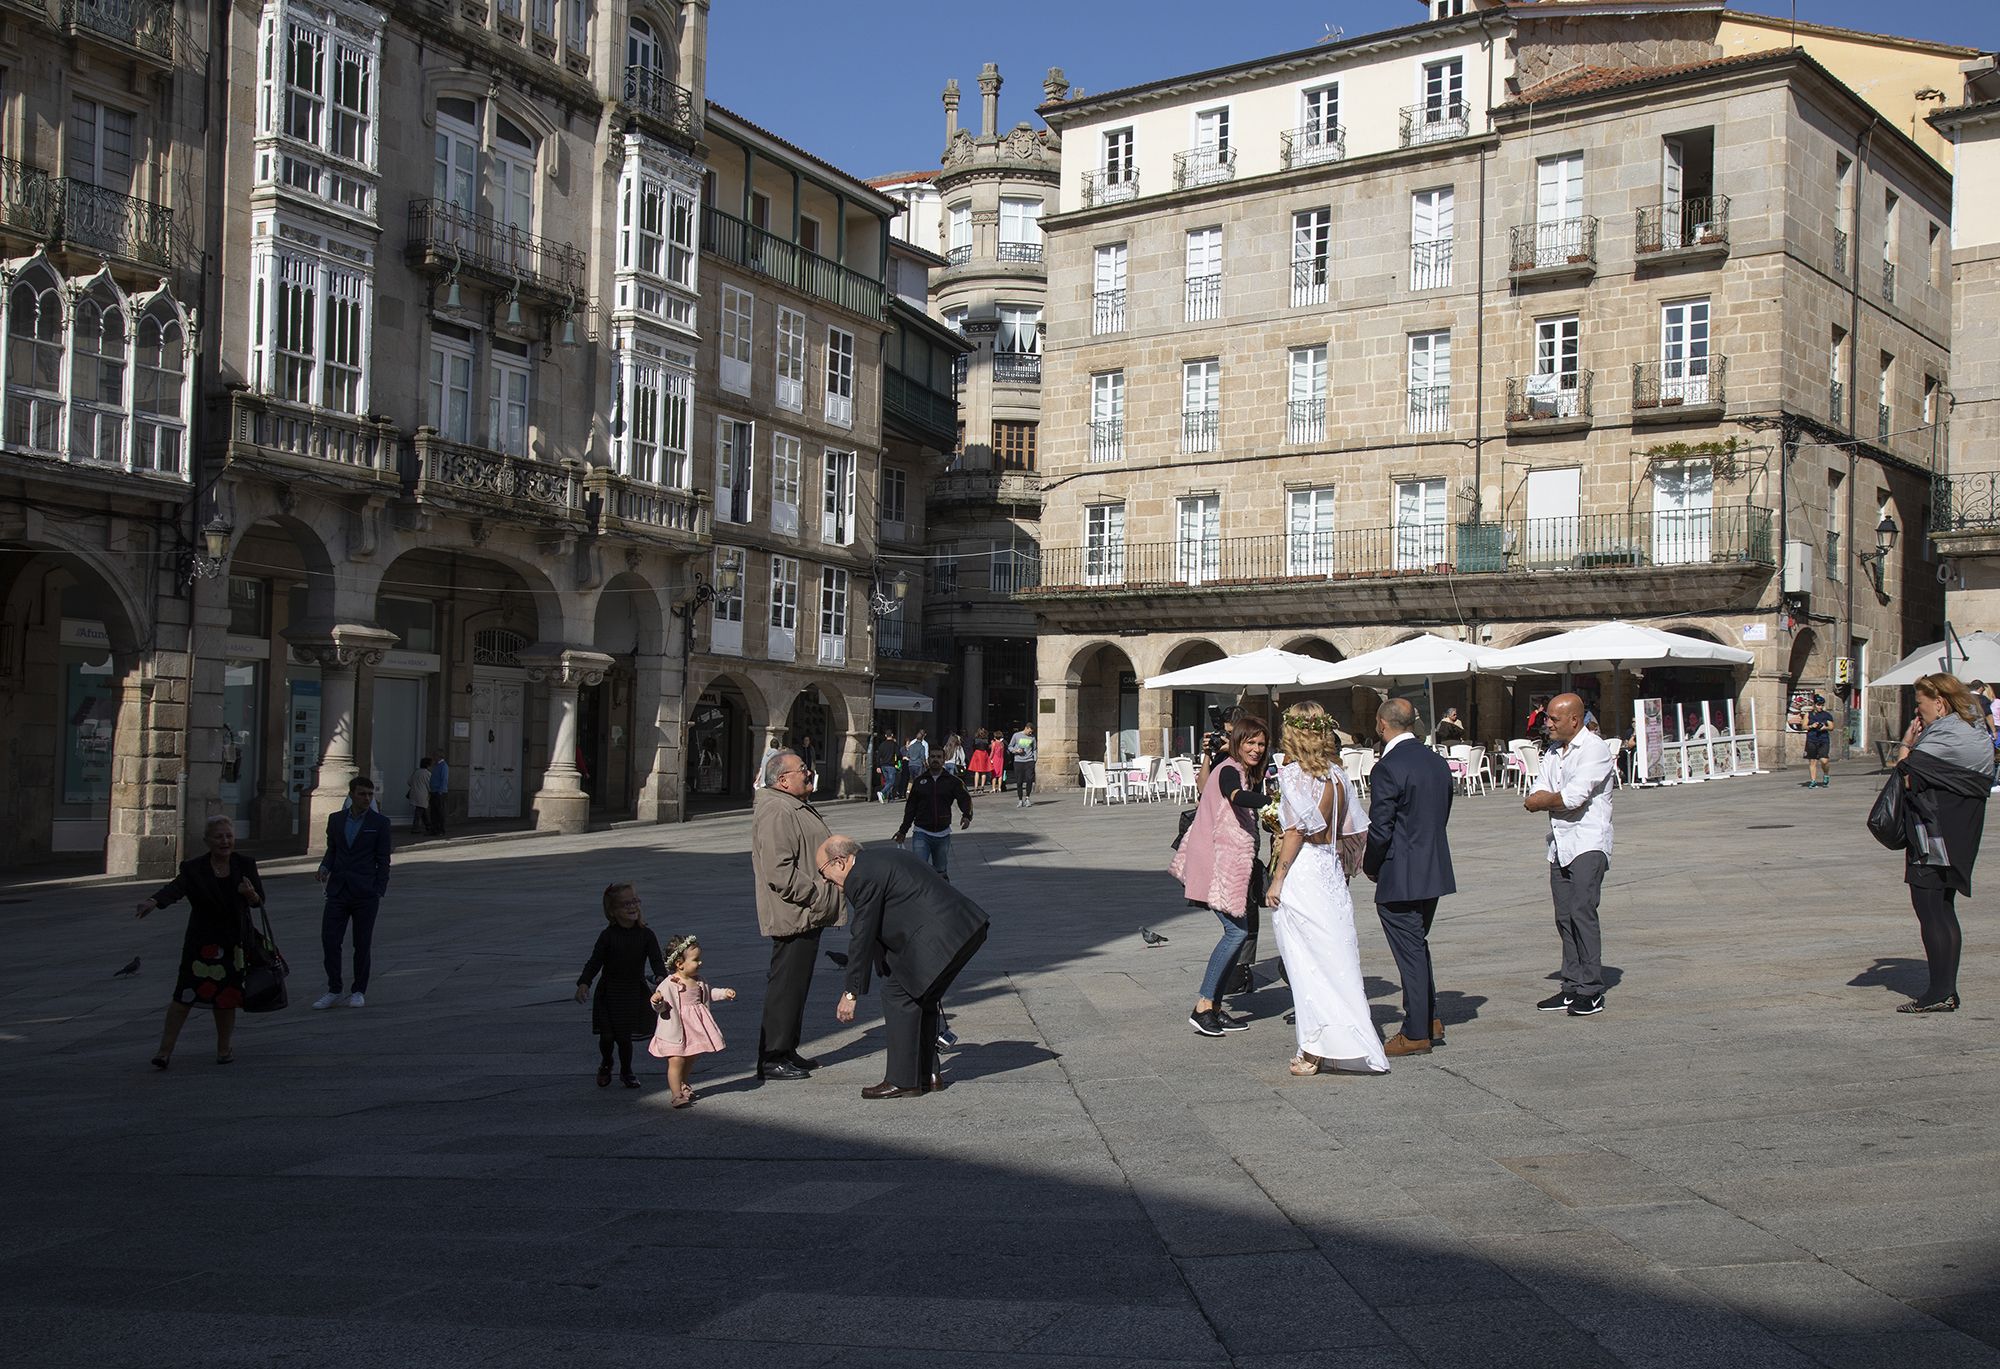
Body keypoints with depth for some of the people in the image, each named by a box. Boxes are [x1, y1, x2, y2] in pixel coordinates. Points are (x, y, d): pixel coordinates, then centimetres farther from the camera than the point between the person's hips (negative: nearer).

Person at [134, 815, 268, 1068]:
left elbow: (259, 901, 3)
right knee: (185, 995, -8)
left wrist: (251, 894, -21)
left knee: (226, 999, 7)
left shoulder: (245, 865, 4)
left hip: (234, 943, 2)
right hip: (201, 942, -2)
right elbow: (175, 888, -21)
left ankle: (224, 1049, 22)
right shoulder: (193, 869, -4)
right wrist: (153, 901, -42)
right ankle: (165, 1050, -2)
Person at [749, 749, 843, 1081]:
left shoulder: (797, 808, 18)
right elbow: (780, 873, -25)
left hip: (808, 915, 11)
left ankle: (787, 1051, 25)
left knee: (797, 984, 16)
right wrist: (820, 893, -21)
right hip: (793, 915, -11)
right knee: (786, 986, -6)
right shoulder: (776, 813, -18)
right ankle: (772, 1057, 0)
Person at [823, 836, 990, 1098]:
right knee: (922, 997, 20)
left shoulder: (862, 876, -6)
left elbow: (863, 936, -6)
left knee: (898, 994, 0)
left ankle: (903, 1081, 6)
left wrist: (851, 993, 1)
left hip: (938, 936, -10)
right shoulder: (883, 860, 25)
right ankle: (927, 1075, 26)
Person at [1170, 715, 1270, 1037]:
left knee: (1239, 931, 8)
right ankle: (1203, 1007, -10)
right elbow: (1237, 798, -36)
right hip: (1216, 862, -10)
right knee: (1236, 931, -14)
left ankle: (1214, 1008, 13)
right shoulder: (1228, 771, -14)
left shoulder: (1250, 775, 17)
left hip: (1234, 862, 10)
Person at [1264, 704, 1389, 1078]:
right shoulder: (1337, 775, 8)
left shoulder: (1293, 774, -10)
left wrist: (1277, 879, -10)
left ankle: (1314, 1050, 2)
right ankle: (1349, 1043, 16)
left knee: (1307, 964, -1)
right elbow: (1347, 831, 11)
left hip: (1301, 875, -6)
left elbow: (1297, 831, -14)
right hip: (1332, 873, 6)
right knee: (1336, 959, 10)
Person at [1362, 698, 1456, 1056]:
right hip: (1434, 873, 8)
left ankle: (1416, 1034, 8)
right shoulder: (1437, 762, 7)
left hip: (1399, 878, -8)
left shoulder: (1387, 769, -18)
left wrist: (1370, 866, -2)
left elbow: (1380, 830, -18)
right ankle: (1431, 1022, 27)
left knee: (1410, 952, 0)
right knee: (1417, 946, 21)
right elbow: (1442, 816, 12)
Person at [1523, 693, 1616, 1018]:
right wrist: (1556, 799, -12)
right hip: (1559, 844, 8)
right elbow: (1536, 794, 9)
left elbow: (1574, 796, -19)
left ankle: (1592, 991, -10)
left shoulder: (1596, 750, -9)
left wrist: (1543, 801, -1)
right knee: (1564, 917, 7)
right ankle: (1572, 987, 13)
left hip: (1588, 842, -8)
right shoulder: (1553, 751, 17)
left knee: (1582, 911, -14)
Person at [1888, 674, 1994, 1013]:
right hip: (1955, 840, 10)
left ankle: (1939, 993, -4)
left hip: (1933, 839, -10)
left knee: (1930, 911, -6)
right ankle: (1947, 991, 17)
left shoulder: (1946, 737, -18)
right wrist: (1913, 745, 2)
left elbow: (1907, 777, -20)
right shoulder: (1971, 732, 15)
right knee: (1943, 912, 13)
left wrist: (1906, 743, -4)